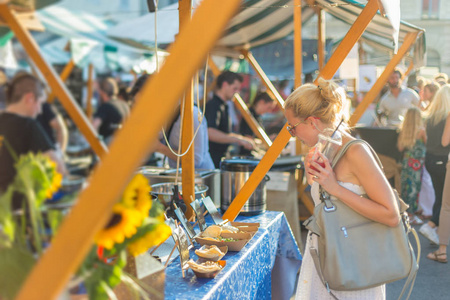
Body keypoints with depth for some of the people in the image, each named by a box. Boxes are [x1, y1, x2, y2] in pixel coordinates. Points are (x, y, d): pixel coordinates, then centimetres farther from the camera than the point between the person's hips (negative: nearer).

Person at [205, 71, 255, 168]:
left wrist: (243, 138, 22)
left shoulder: (223, 106, 18)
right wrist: (238, 140, -29)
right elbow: (210, 133, -31)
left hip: (221, 159, 10)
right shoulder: (212, 105, -15)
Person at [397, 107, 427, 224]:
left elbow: (400, 148, 1)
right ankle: (411, 215, 6)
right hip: (417, 163, -5)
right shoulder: (421, 131, -14)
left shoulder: (403, 131, -1)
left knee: (405, 187, 13)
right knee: (414, 188, 1)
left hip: (406, 161, 5)